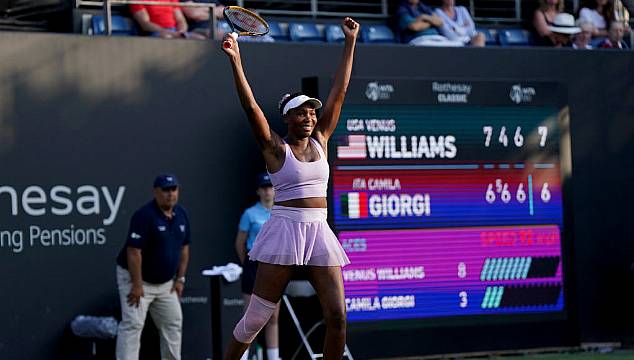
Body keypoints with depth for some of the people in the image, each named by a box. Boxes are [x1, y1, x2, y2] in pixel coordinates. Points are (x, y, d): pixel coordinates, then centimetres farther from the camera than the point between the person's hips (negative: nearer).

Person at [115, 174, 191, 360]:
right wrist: (137, 285, -24)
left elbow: (184, 247, 13)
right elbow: (134, 251, -23)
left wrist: (180, 278, 8)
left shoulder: (181, 214, 4)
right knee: (133, 324, -15)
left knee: (173, 324, 11)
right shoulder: (144, 215, -21)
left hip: (166, 282, 8)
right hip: (135, 277, -8)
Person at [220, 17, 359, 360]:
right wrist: (236, 61, -20)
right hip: (285, 229, -4)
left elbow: (338, 92, 12)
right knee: (256, 318, -3)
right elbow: (251, 106, -11)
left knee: (337, 316, -4)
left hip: (319, 232, 4)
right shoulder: (275, 148, 0)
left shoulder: (320, 140, 12)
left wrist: (350, 42, 10)